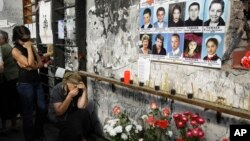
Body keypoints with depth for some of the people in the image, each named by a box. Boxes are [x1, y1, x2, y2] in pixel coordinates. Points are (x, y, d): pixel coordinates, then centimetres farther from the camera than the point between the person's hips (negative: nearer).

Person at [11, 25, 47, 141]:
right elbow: (30, 63, -24)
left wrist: (31, 66, -15)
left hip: (37, 82, 6)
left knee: (42, 109, 12)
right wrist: (28, 48, -16)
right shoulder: (15, 50, -11)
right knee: (28, 113, 6)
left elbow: (40, 63, 3)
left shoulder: (31, 47, 8)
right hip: (25, 84, -6)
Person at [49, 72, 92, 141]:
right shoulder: (57, 90, -22)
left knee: (84, 113, -25)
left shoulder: (78, 89, -12)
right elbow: (59, 112, -25)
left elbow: (81, 106, -21)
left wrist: (84, 90, -29)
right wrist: (70, 96, -33)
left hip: (72, 114, 4)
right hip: (60, 118, -4)